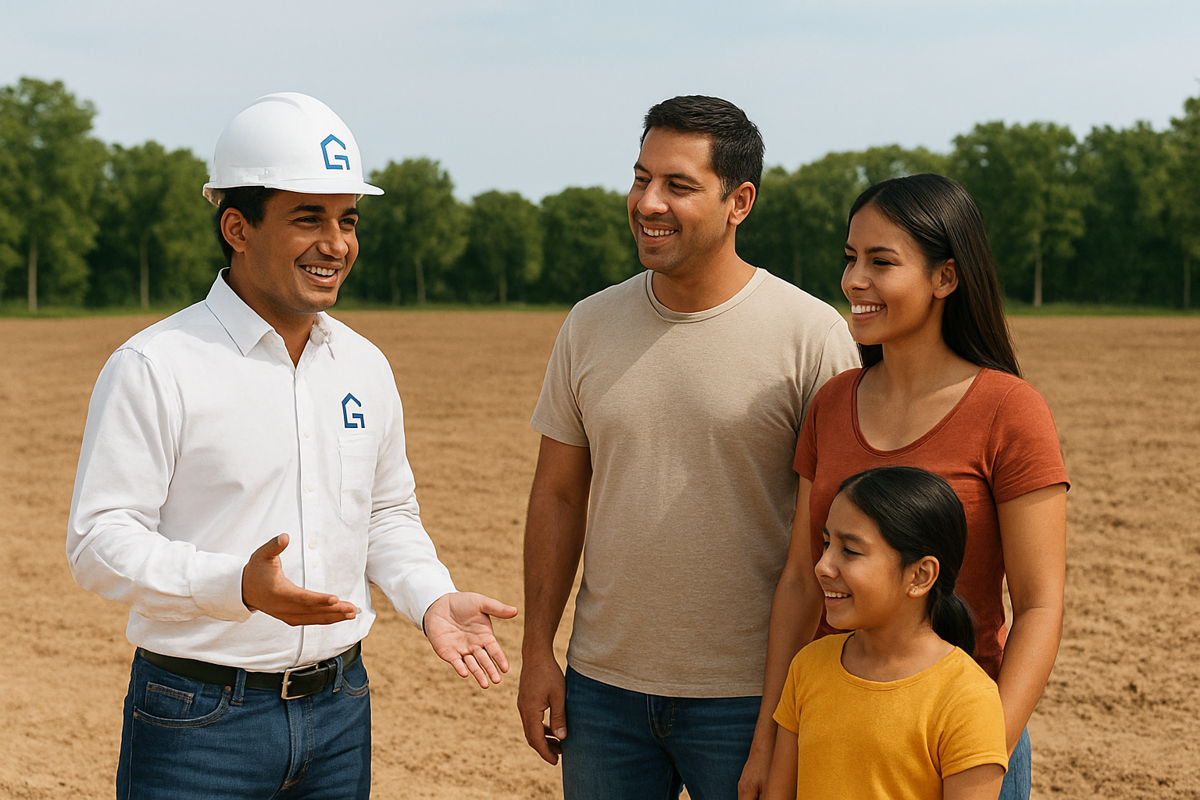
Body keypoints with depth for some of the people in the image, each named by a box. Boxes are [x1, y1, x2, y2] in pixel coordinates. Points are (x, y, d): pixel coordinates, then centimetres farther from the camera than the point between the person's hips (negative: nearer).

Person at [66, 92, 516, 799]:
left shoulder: (366, 367, 9)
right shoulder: (155, 368, -11)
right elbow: (99, 542, -15)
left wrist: (432, 597, -1)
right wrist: (238, 586, -29)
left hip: (340, 710, 5)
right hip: (199, 723, -5)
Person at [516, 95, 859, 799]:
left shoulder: (813, 335, -9)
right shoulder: (590, 325, 4)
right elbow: (559, 495, 10)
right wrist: (537, 651, 7)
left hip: (748, 696, -4)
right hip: (603, 686, 4)